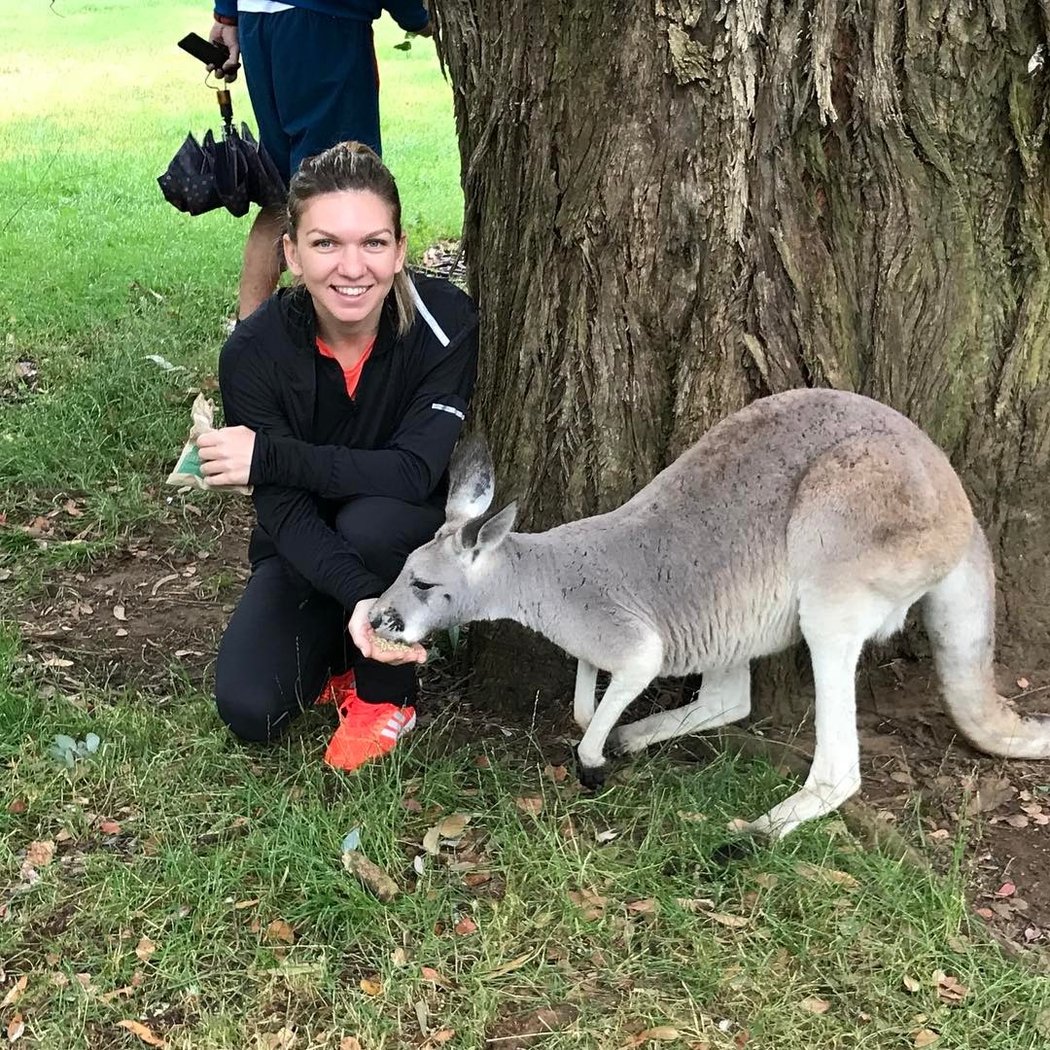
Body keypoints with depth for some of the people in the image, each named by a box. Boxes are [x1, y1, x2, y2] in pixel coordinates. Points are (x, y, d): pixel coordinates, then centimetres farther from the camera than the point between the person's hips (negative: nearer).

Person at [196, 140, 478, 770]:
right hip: (308, 552, 1)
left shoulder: (445, 321, -25)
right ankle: (338, 653, 14)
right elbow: (284, 509, -26)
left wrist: (270, 454, -36)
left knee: (370, 518, -35)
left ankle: (385, 695, -9)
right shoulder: (254, 353, -21)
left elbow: (415, 470, -31)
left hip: (414, 538, -1)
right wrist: (362, 597, -44)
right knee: (249, 708, -19)